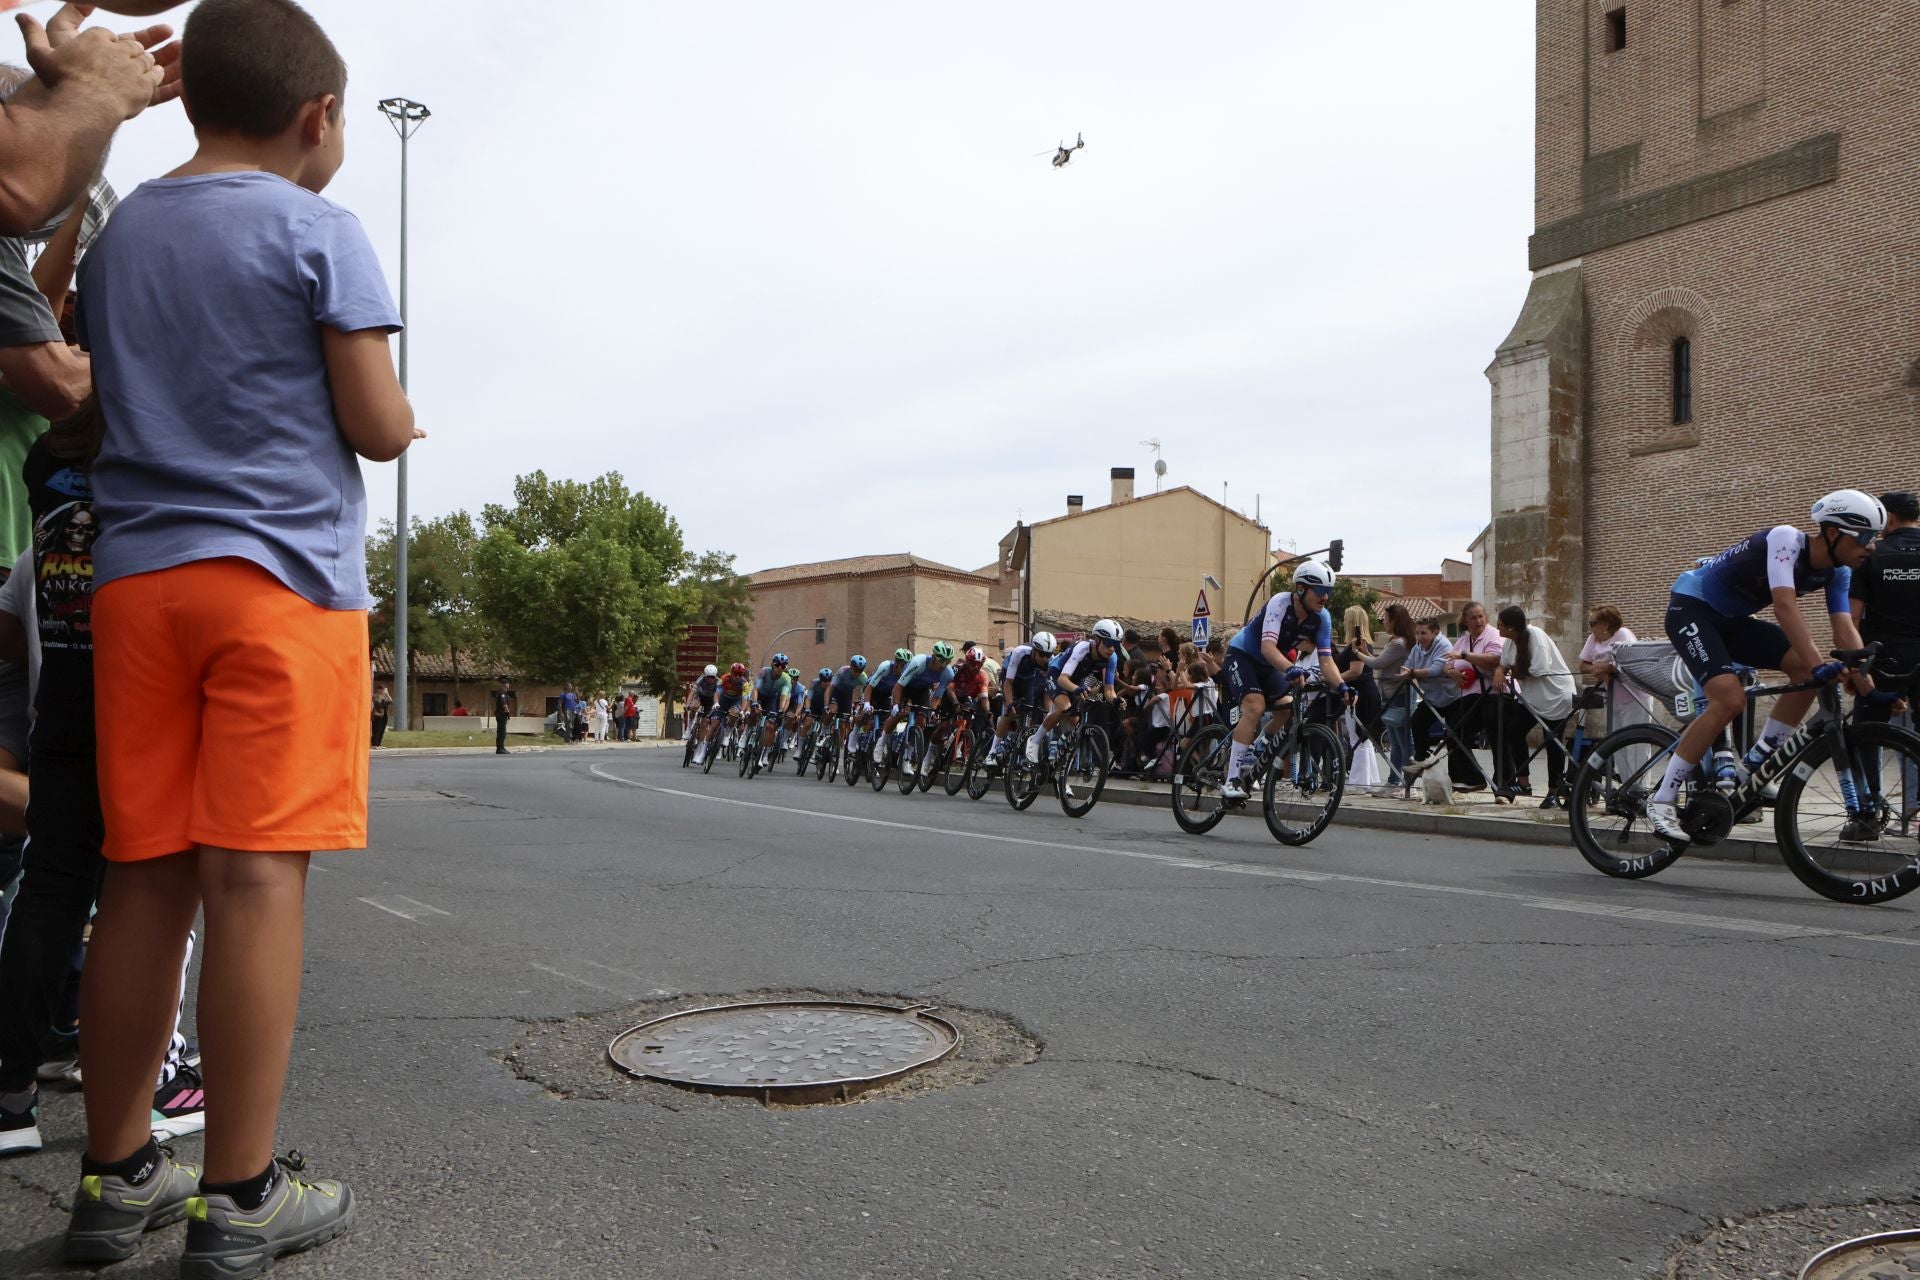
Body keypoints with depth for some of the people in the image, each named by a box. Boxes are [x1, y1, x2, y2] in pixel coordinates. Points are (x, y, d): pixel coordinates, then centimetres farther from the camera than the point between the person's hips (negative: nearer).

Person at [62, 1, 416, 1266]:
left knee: (145, 876, 8)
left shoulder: (116, 236, 19)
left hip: (136, 576, 6)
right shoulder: (318, 229, -2)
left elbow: (120, 400, 21)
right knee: (258, 877, -6)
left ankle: (116, 1176, 16)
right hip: (282, 570, -6)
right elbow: (377, 427, -6)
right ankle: (239, 1198, 0)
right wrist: (402, 422, 14)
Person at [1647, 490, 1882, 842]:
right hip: (1690, 608, -8)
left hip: (1731, 620, 8)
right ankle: (1662, 801, -18)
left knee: (1806, 669, -10)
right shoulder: (1786, 539, -25)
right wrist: (1820, 666, -44)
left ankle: (1749, 767, 1)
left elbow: (1845, 630, -8)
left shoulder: (1838, 572, -1)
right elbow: (1785, 605, -36)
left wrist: (1869, 687, -19)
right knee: (1730, 699, -25)